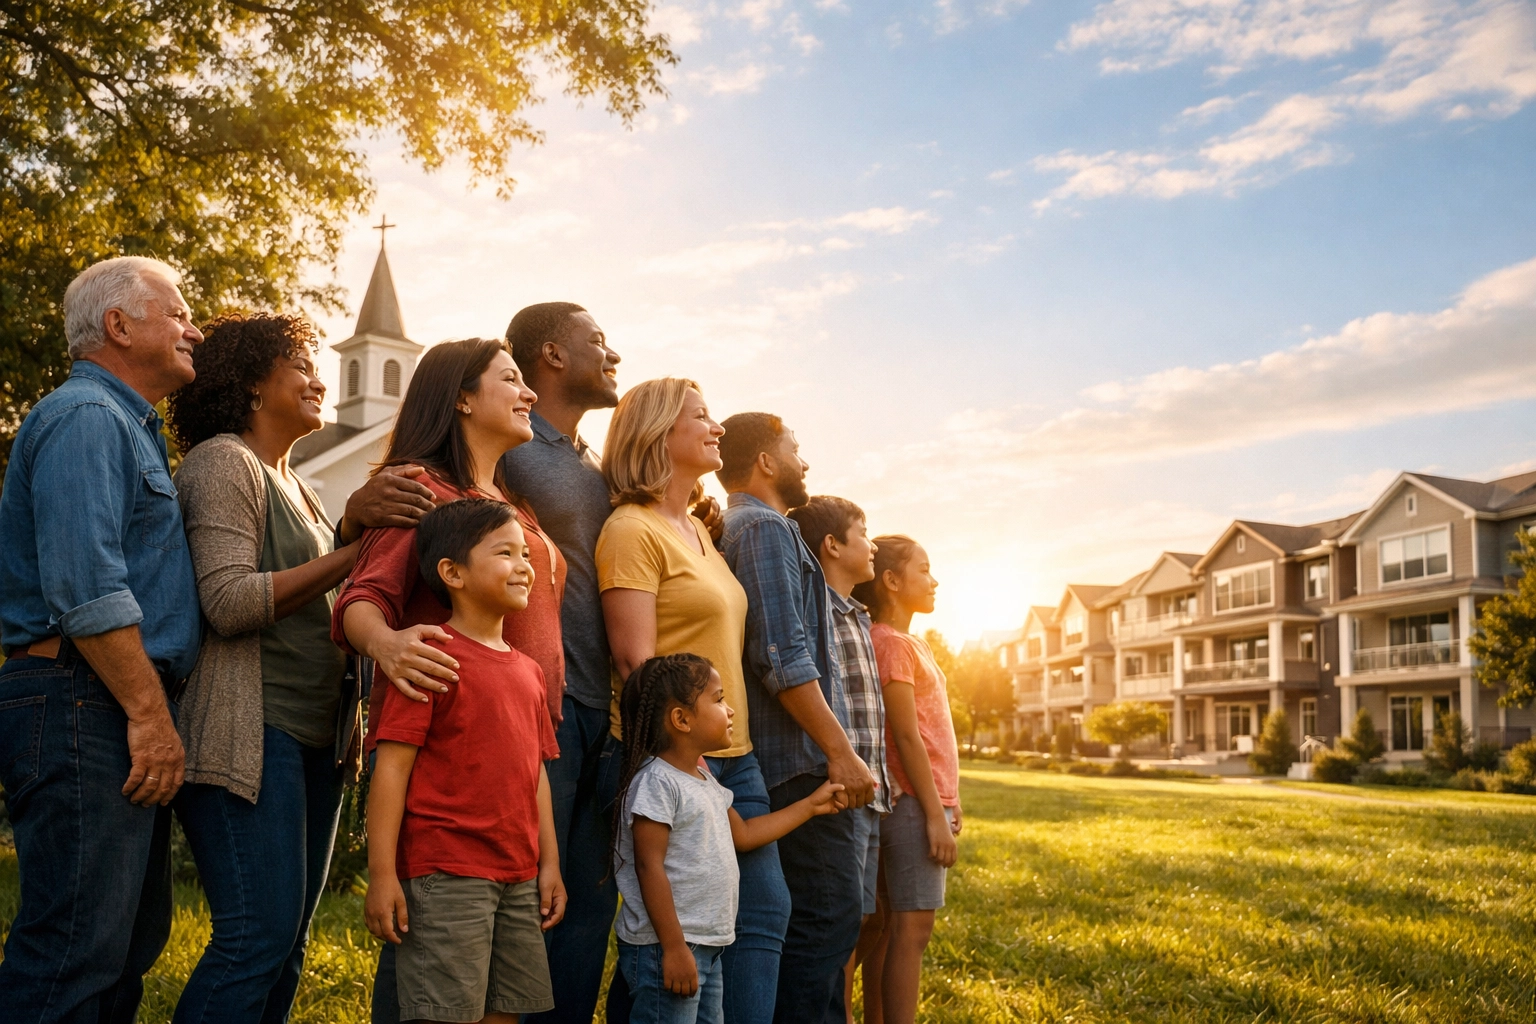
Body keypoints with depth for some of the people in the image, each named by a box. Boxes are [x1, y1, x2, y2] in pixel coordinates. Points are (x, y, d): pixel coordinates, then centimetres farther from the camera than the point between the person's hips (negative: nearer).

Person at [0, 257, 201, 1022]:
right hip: (83, 707, -11)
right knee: (76, 953, -8)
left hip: (128, 712, 11)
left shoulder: (130, 428, 24)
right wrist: (151, 715, -18)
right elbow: (86, 587, -20)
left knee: (131, 943, 14)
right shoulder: (86, 417, -9)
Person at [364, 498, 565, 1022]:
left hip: (518, 878, 7)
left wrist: (549, 863, 14)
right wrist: (382, 873, -15)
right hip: (446, 875, -7)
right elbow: (392, 765, -11)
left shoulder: (527, 670, 14)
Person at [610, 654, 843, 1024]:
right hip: (666, 947, -10)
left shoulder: (705, 781, 14)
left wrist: (810, 805, 25)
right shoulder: (656, 782, -17)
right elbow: (649, 866, -20)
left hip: (708, 947, 10)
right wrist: (674, 947, -22)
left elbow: (743, 834, 24)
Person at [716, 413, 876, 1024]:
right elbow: (784, 656, -20)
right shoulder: (766, 529, -9)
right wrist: (841, 751, -18)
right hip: (800, 764, -10)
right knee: (831, 915, -10)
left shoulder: (734, 530, 22)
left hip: (784, 766, 10)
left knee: (828, 915, 13)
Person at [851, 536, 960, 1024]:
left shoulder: (910, 642, 18)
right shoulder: (891, 643, -11)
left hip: (928, 799, 9)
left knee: (894, 926, 10)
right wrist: (935, 814, -17)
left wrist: (946, 801, 17)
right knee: (913, 926, -9)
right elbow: (906, 736, -16)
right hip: (913, 802, -9)